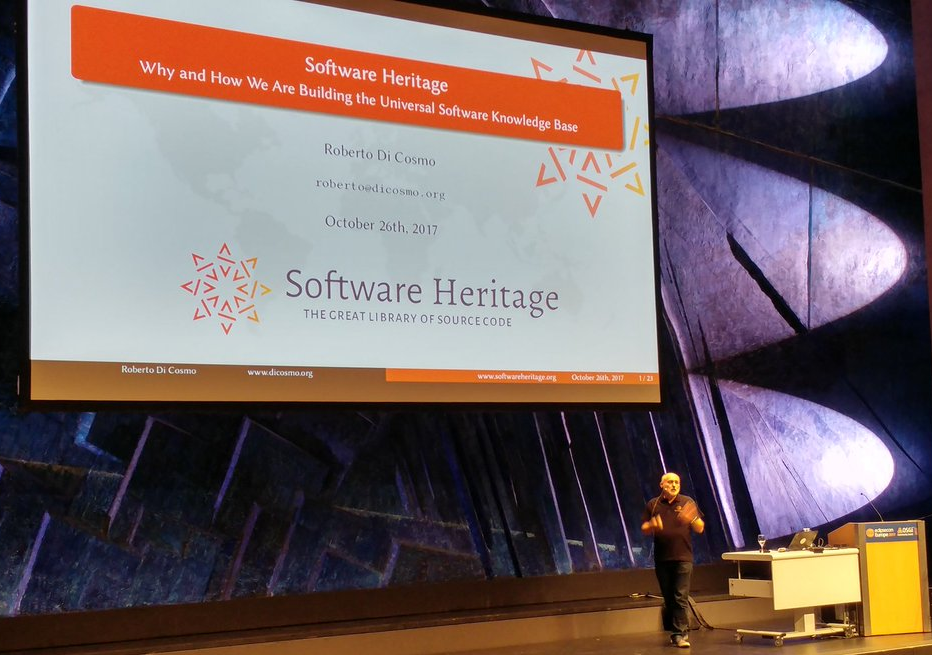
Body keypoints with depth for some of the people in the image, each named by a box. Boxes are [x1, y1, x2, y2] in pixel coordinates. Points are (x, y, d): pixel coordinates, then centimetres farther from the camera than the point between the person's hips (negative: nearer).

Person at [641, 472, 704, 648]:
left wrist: (692, 518, -19)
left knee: (680, 598, -9)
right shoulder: (653, 504, 8)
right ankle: (680, 631, 19)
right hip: (662, 559, 2)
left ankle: (679, 634, -9)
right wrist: (652, 525, -15)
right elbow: (644, 529, 8)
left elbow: (700, 529, 2)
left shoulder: (687, 502, 4)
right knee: (668, 599, 8)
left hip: (683, 558, -2)